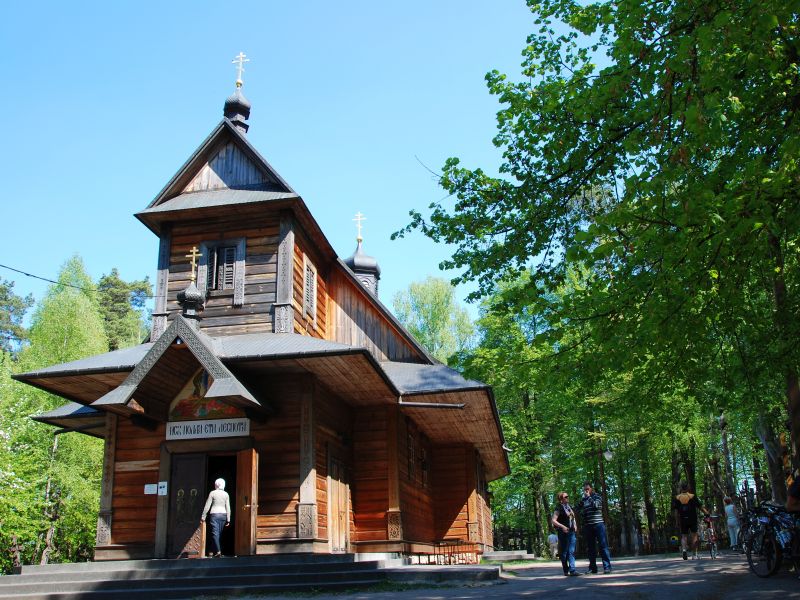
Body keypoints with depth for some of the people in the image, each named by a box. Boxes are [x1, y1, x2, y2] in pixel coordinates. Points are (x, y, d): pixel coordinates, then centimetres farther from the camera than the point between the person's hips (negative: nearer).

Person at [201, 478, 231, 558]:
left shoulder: (212, 493, -2)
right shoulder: (226, 494, 6)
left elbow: (207, 506, -2)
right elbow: (228, 507, 5)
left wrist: (203, 516, 4)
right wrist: (228, 519, 8)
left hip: (214, 514, -3)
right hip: (223, 514, 3)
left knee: (215, 533, -6)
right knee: (218, 533, 12)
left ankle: (218, 551, -20)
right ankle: (213, 551, 15)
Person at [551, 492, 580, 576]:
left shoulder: (569, 507, 14)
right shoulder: (559, 508, -9)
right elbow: (553, 520, -16)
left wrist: (575, 525, 11)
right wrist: (562, 526, -25)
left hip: (572, 532, 7)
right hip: (564, 532, -7)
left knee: (571, 551, -1)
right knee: (564, 552, 2)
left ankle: (572, 570, -6)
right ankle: (566, 570, 11)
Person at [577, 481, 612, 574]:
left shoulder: (597, 496, 3)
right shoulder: (583, 499, 14)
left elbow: (596, 505, -15)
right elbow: (578, 509, 5)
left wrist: (589, 497, -7)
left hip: (598, 524, -4)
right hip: (587, 526, 4)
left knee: (603, 545, -7)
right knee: (590, 547, 6)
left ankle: (607, 566, -7)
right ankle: (592, 567, 11)